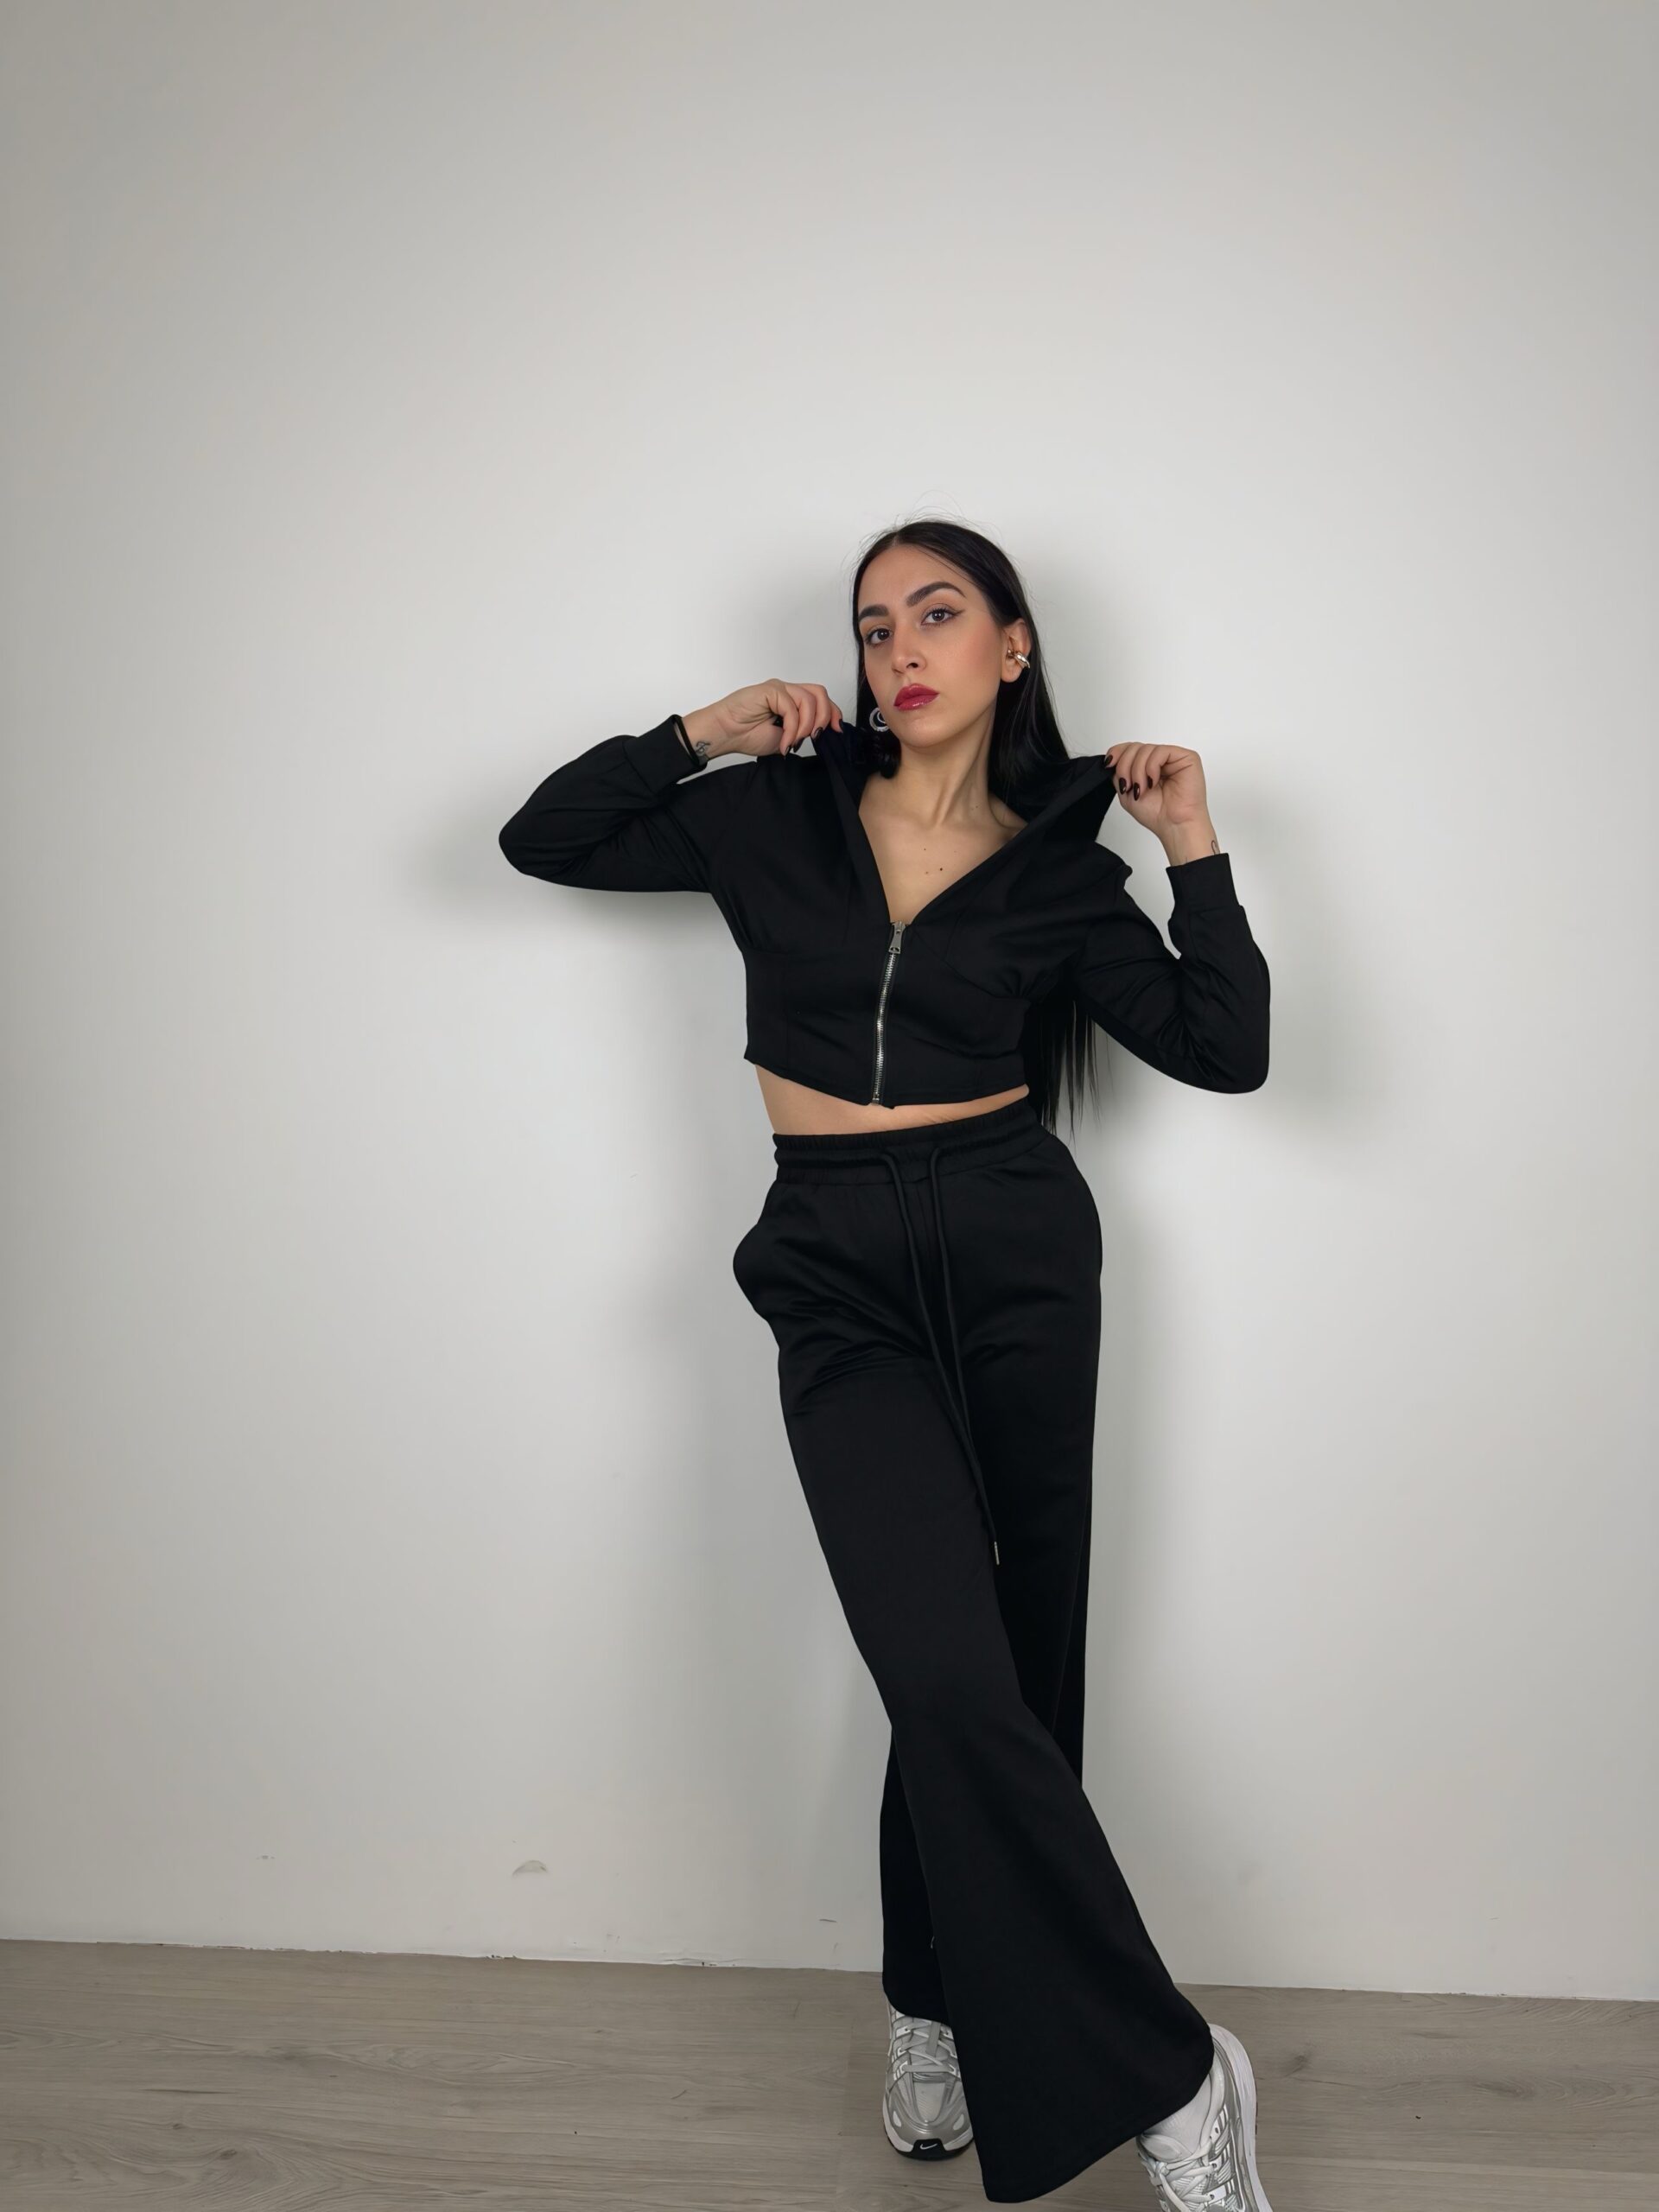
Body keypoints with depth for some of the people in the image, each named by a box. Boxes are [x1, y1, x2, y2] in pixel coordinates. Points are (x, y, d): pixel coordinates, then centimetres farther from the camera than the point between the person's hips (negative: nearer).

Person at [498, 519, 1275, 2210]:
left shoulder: (1057, 863, 6)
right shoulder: (780, 816, 7)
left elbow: (1226, 1048, 0)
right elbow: (543, 840, 10)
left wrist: (1195, 842, -3)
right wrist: (696, 734, 1)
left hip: (1017, 1260, 1)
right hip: (840, 1276, -1)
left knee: (993, 1668, 6)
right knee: (954, 1673, -15)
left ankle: (939, 2013, 26)